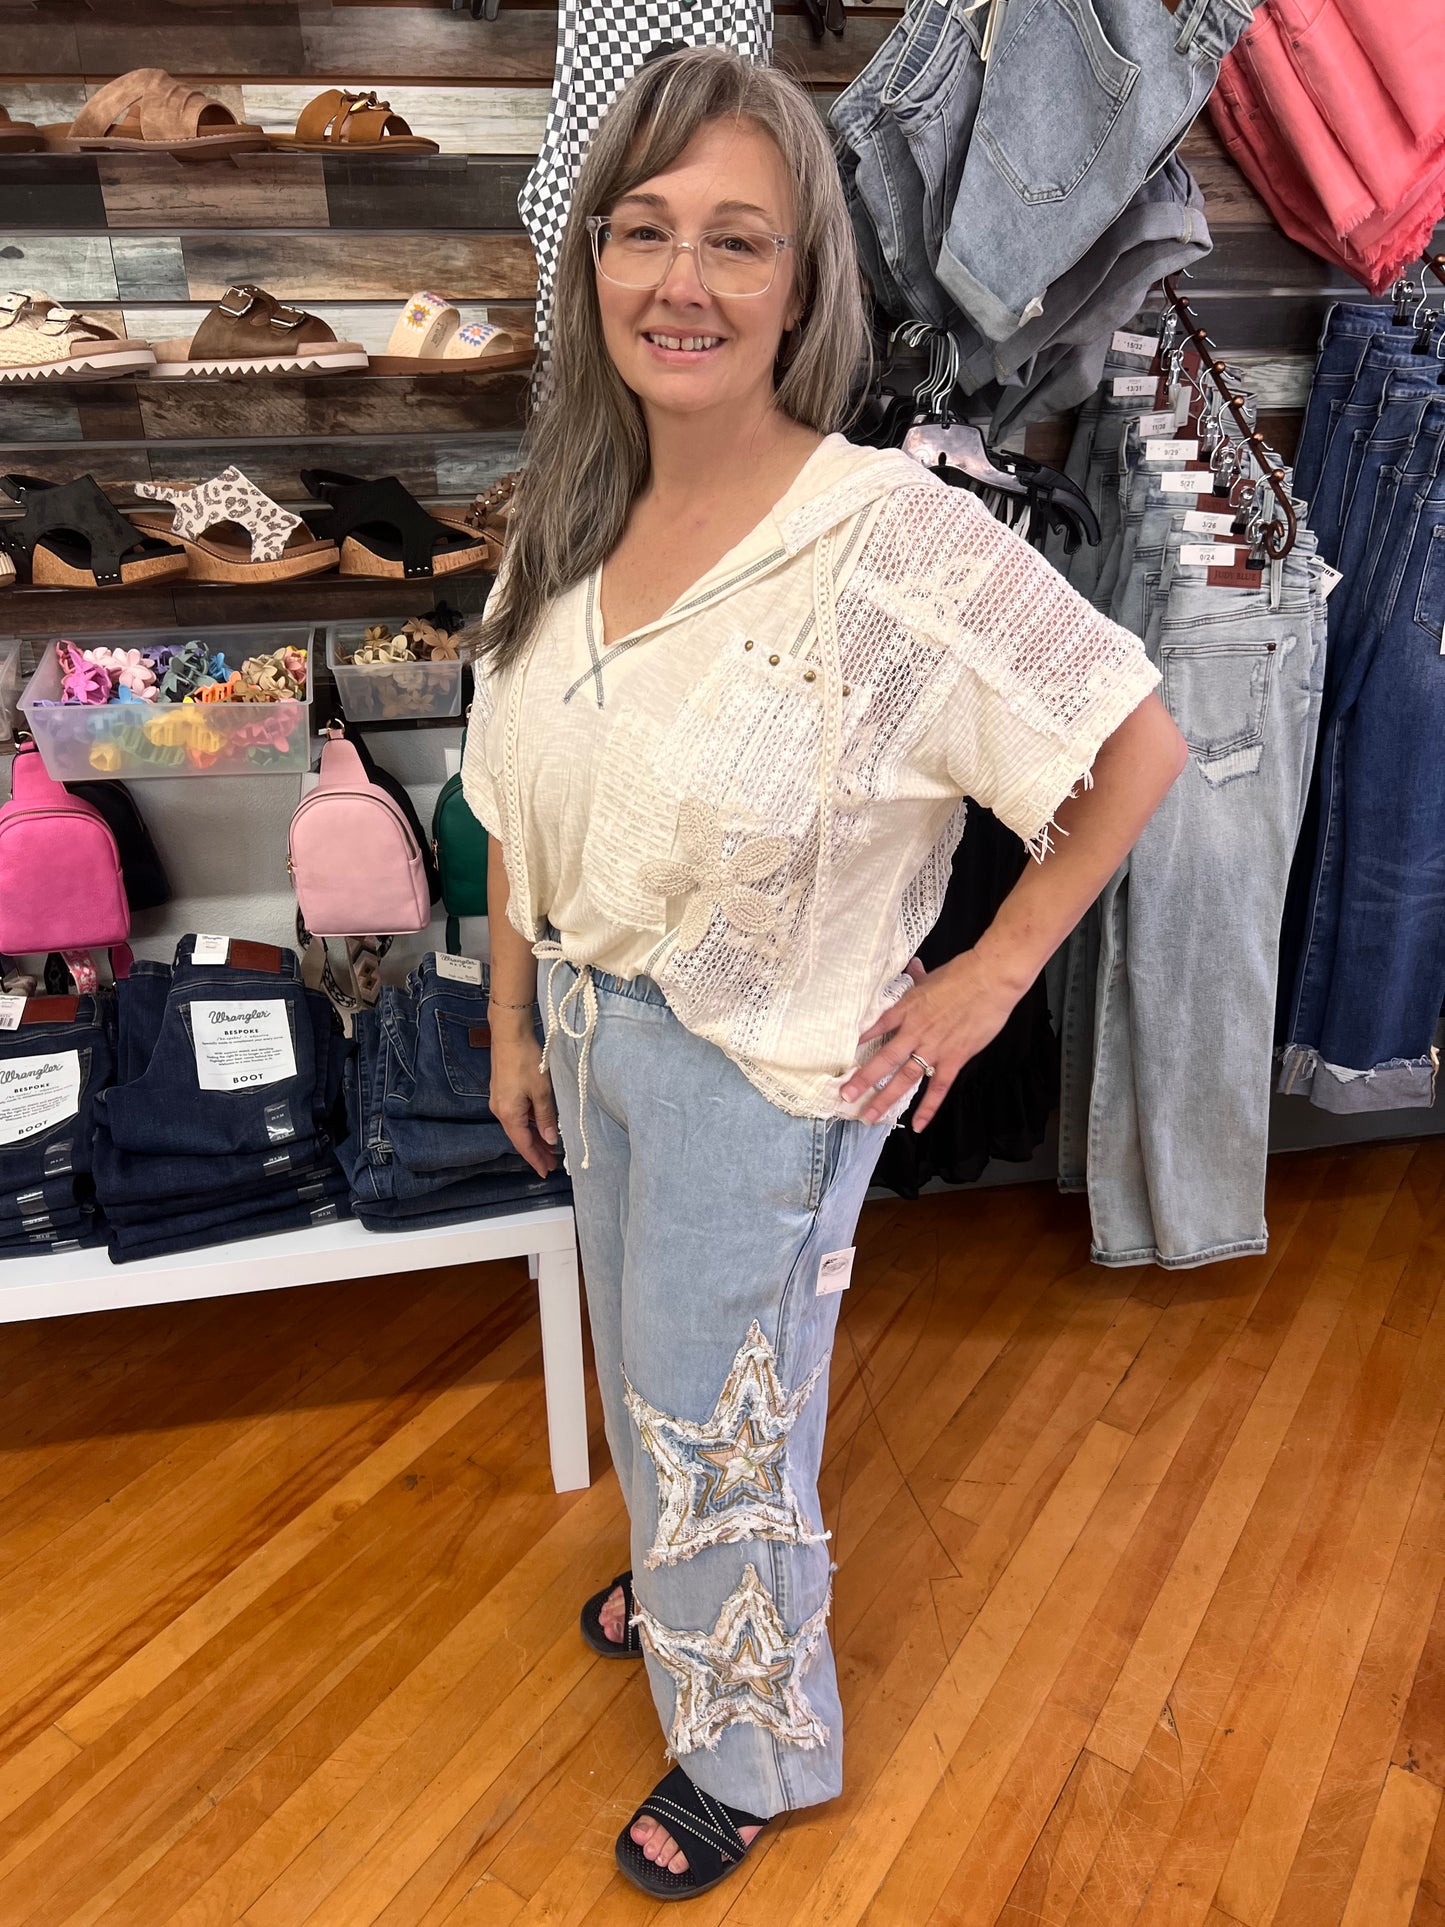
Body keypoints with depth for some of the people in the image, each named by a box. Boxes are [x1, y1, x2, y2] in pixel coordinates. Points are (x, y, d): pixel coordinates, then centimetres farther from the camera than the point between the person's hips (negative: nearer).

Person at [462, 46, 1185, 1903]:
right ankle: (684, 1569, 61)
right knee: (646, 1362, 28)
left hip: (764, 1069, -6)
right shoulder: (568, 517, -3)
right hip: (592, 1029, 7)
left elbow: (1138, 745, -16)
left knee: (721, 1415, 13)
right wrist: (514, 1028, 10)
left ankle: (746, 1749, 44)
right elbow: (522, 811, 5)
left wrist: (988, 977, -13)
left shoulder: (893, 536, -23)